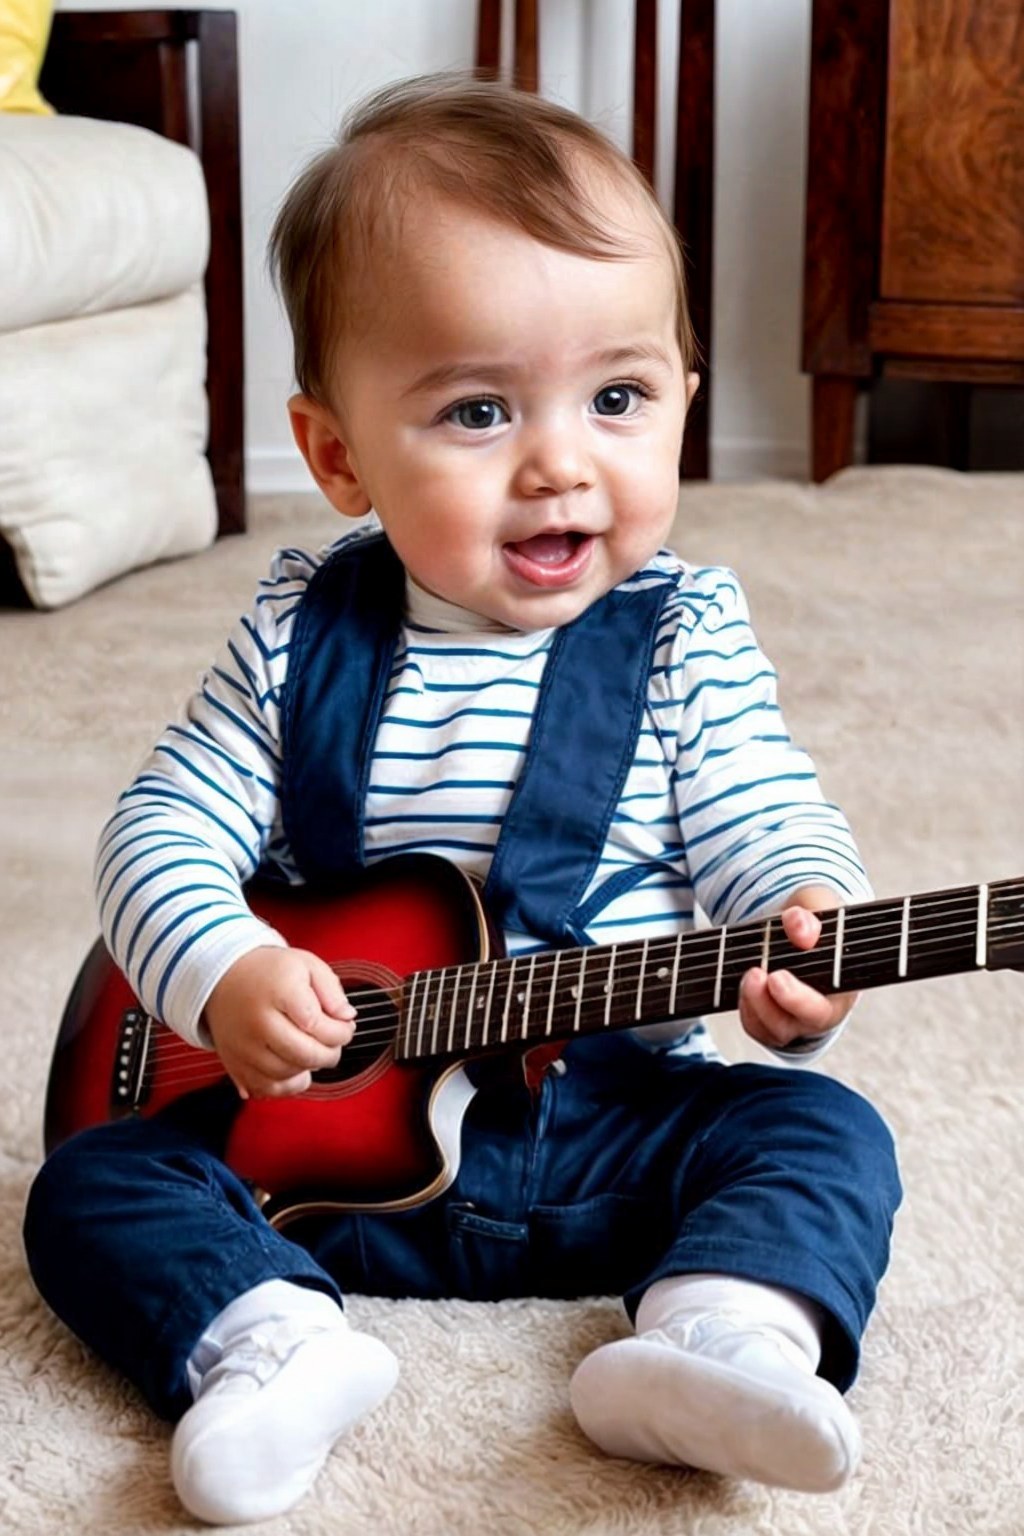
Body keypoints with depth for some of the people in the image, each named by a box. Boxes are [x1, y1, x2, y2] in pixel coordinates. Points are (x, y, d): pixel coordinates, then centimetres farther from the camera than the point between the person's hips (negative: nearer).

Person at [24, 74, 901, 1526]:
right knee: (92, 1188, -13)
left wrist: (806, 933, -32)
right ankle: (275, 1339, -31)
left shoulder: (682, 641, -6)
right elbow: (163, 829, -2)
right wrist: (223, 976, -23)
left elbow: (770, 831, -7)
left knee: (826, 1135, -20)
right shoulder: (301, 641, -4)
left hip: (616, 1129, 0)